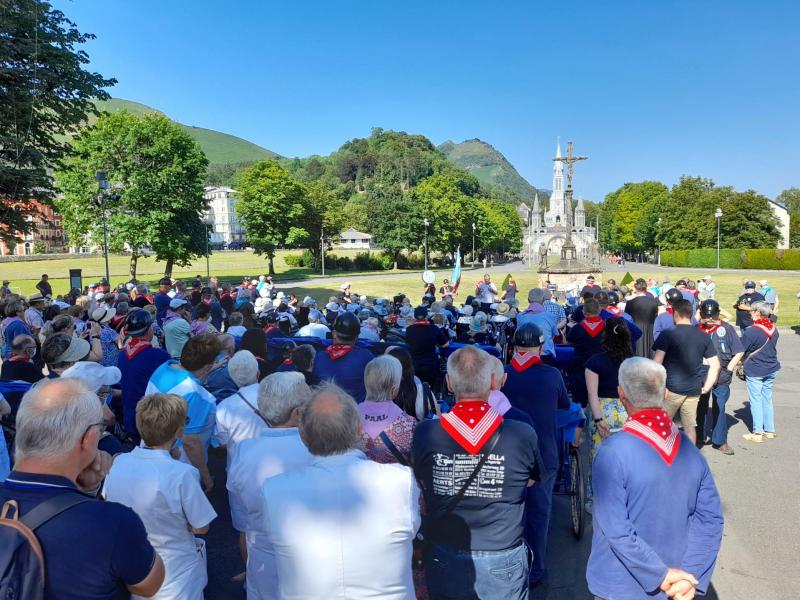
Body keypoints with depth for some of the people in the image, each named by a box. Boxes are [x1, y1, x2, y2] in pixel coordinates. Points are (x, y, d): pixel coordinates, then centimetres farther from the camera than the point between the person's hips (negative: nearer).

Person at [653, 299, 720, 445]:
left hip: (672, 389, -4)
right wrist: (705, 388, 9)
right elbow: (715, 365, 6)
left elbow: (656, 363, -18)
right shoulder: (703, 337, 4)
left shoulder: (667, 335, -10)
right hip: (694, 390, 4)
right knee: (690, 426, 13)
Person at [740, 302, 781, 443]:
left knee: (756, 401, 3)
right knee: (767, 399, 15)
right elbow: (772, 347, 12)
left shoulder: (751, 331, -22)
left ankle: (757, 433, 8)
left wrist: (743, 363, 6)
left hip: (755, 371, -6)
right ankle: (769, 430, 22)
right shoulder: (774, 329, -1)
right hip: (772, 369, 6)